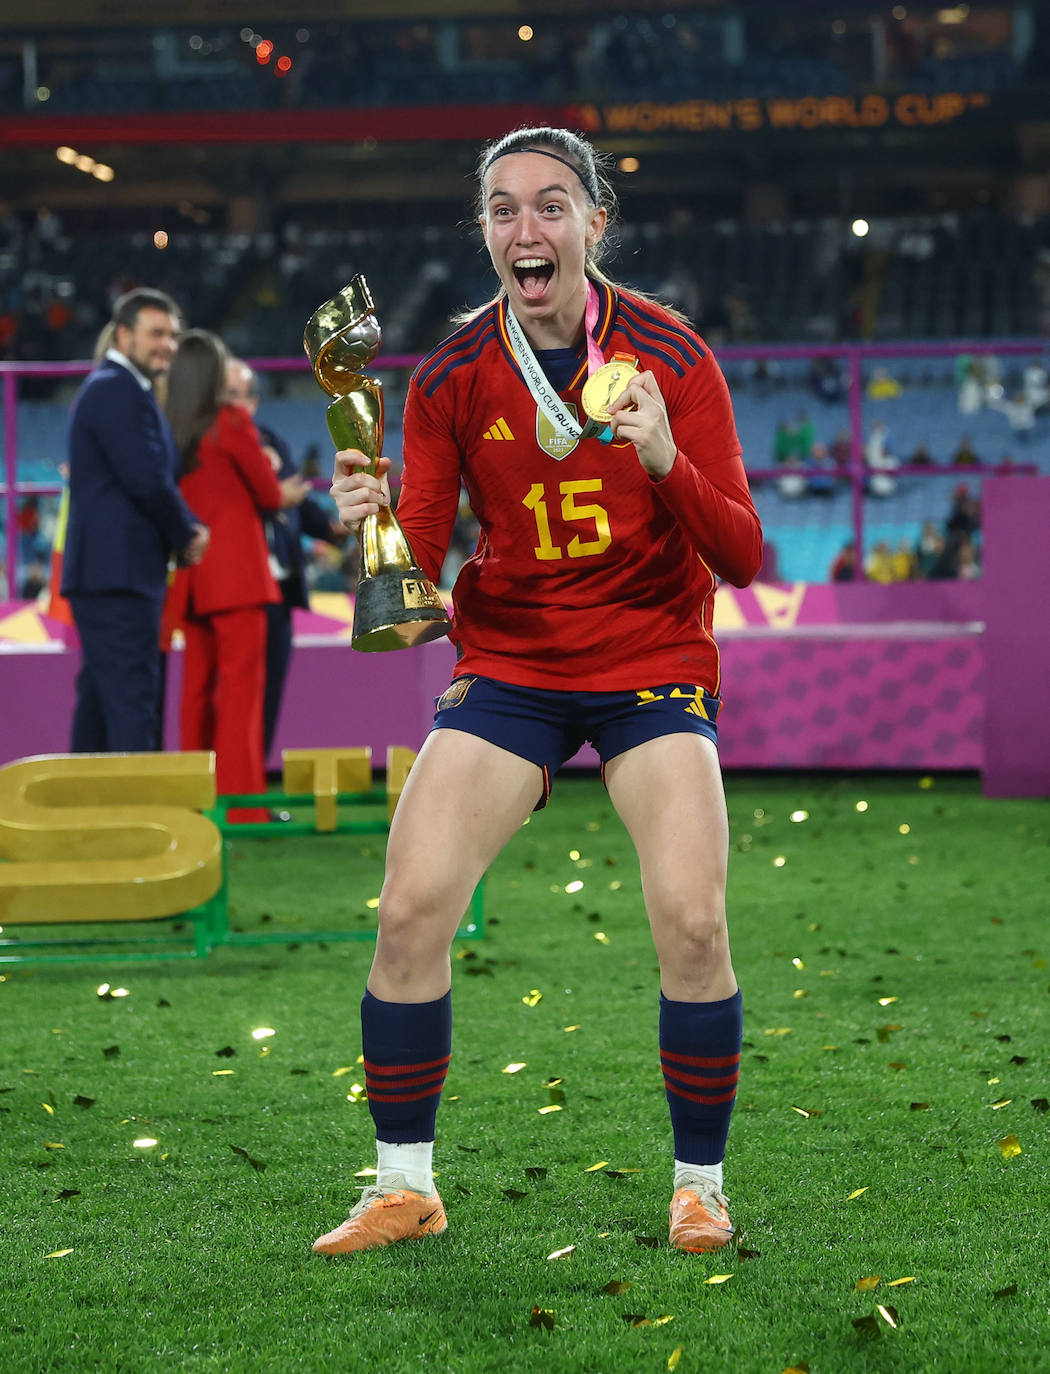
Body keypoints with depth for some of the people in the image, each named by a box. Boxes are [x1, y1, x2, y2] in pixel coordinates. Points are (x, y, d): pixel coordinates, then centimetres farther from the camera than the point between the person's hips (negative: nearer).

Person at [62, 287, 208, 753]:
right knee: (132, 699, -13)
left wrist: (187, 527, 4)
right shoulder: (119, 390, -12)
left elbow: (161, 475, 21)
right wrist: (187, 536, -3)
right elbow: (147, 479, -18)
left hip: (105, 573, 11)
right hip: (119, 574, -11)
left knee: (99, 698, 12)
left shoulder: (116, 388, 22)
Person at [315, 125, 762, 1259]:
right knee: (409, 912, -12)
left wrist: (665, 459, -30)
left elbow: (739, 558, -12)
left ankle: (700, 1187, 3)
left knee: (692, 923, -18)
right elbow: (416, 562, -2)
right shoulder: (451, 375, -3)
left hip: (654, 667, -2)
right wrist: (374, 519, -25)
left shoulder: (671, 358, -9)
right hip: (506, 667, 2)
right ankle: (404, 1185, 4)